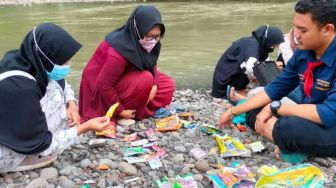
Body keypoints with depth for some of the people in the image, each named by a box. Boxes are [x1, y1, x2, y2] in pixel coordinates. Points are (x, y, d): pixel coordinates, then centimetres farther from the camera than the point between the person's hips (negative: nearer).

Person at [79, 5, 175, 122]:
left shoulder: (144, 43, -13)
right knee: (145, 79, -31)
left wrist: (154, 85, -17)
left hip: (126, 79, 8)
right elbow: (103, 85, -30)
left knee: (168, 85, -3)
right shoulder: (119, 51, -35)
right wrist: (120, 110, -21)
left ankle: (134, 110, 0)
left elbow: (152, 66, 2)